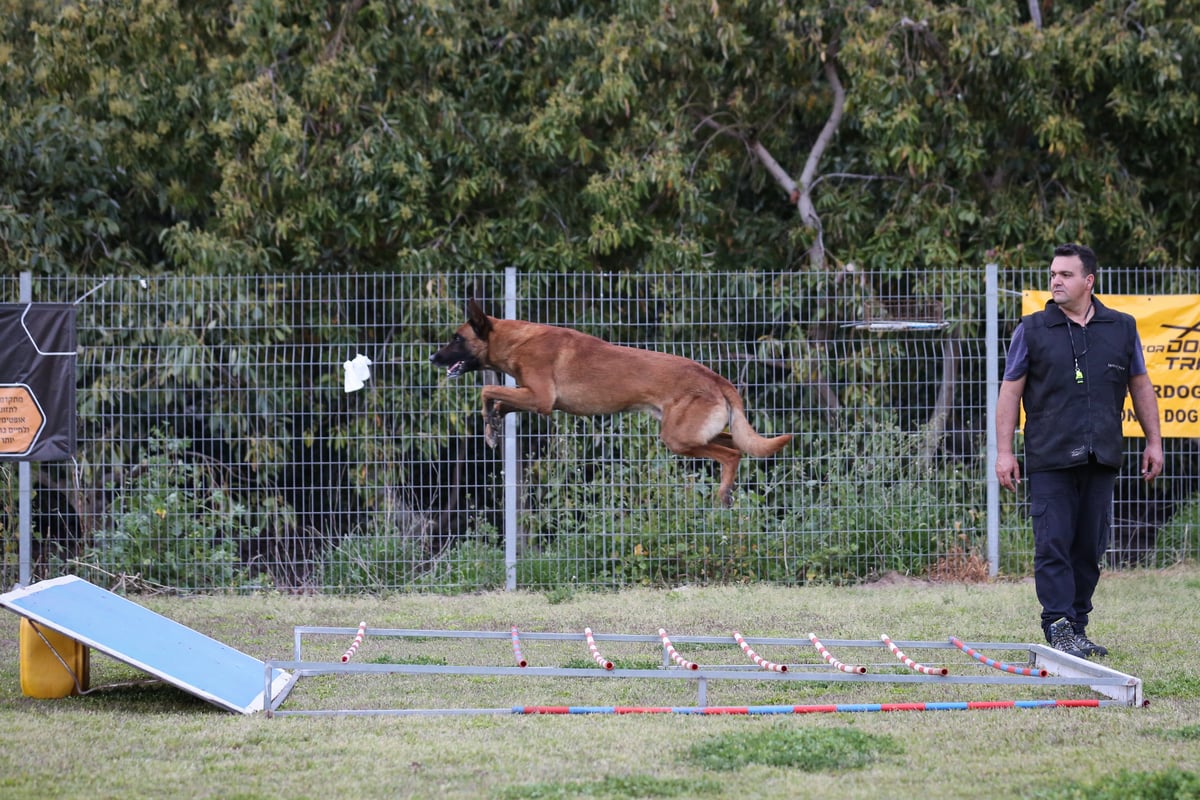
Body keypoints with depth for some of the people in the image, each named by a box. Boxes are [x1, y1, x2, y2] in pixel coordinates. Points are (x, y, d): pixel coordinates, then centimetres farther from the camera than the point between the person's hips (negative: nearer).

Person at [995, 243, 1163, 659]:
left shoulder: (1121, 328, 10)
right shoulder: (1032, 330, 3)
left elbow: (1140, 385, 17)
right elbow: (1011, 391, 4)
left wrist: (1154, 441, 13)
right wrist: (1003, 451, -2)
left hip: (1101, 460, 3)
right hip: (1049, 460, -3)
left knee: (1089, 547, 6)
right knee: (1053, 545, -9)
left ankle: (1078, 628, 14)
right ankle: (1059, 629, -11)